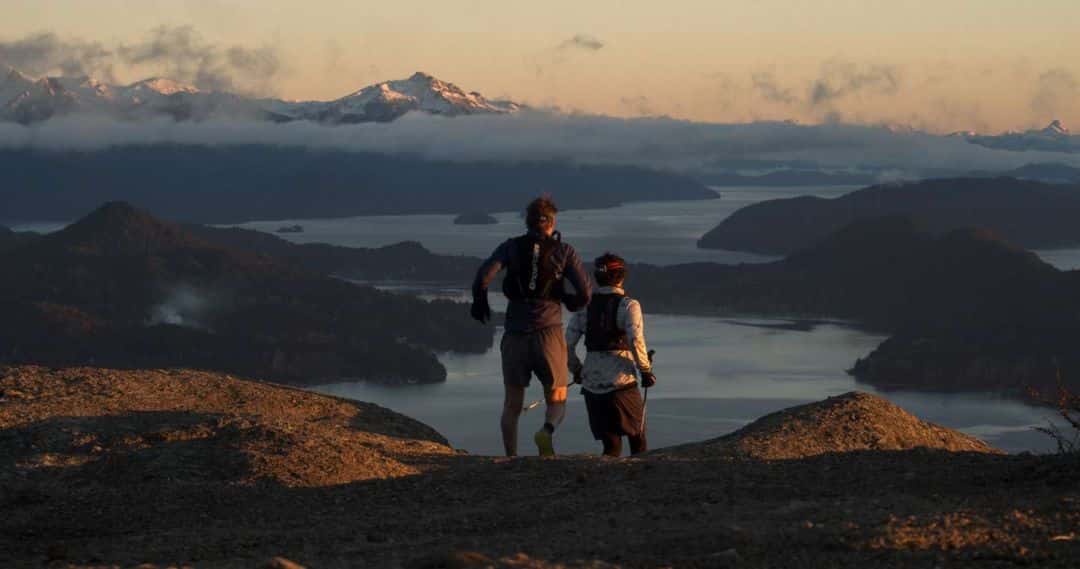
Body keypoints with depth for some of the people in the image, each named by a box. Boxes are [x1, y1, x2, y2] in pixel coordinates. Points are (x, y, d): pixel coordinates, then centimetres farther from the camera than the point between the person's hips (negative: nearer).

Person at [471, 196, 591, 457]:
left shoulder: (511, 247, 4)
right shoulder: (564, 251, 3)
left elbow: (483, 276, -10)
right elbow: (585, 292, -4)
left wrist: (479, 302, 9)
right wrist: (570, 302, 18)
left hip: (515, 335, 1)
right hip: (549, 333, -1)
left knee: (512, 404, 13)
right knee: (557, 400, 10)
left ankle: (510, 458, 5)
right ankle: (547, 430, -22)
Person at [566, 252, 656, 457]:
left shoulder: (585, 306, 7)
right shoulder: (628, 305, -5)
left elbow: (567, 344, 5)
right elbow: (636, 341, -16)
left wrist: (577, 371, 19)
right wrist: (646, 370, -4)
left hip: (591, 384, 4)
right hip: (621, 383, -4)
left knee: (611, 445, 11)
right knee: (638, 440, 10)